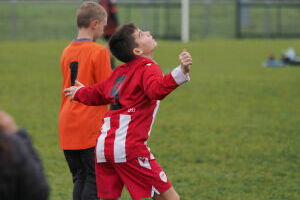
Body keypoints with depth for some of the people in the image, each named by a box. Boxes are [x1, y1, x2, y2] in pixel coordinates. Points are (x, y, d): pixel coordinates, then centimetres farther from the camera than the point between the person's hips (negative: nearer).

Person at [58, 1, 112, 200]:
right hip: (91, 126, -6)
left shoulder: (67, 52, 11)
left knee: (80, 178, 11)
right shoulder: (99, 51, -9)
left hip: (67, 126, 6)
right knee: (95, 178, -2)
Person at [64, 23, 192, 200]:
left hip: (103, 146, 8)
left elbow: (96, 95, 36)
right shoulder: (148, 68, -2)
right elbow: (157, 89, -26)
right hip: (129, 147, -8)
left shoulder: (120, 71, 20)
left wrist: (79, 93, 58)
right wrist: (181, 73, -41)